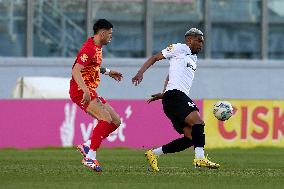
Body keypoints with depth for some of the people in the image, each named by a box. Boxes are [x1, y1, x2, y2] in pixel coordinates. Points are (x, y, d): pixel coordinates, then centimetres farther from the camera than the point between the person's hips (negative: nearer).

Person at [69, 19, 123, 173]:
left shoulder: (97, 47, 16)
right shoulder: (89, 48, -16)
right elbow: (76, 71, -26)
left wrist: (108, 72, 39)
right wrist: (85, 91, -37)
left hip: (90, 91, 10)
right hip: (80, 91, -10)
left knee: (116, 121, 5)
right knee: (106, 119, -25)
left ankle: (87, 146, 6)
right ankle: (90, 157, -23)